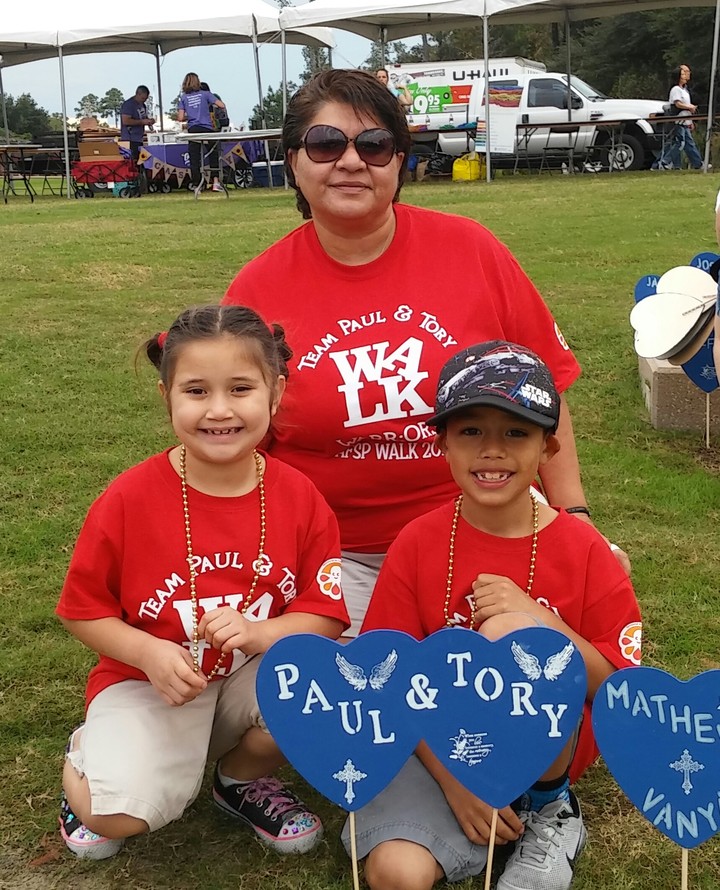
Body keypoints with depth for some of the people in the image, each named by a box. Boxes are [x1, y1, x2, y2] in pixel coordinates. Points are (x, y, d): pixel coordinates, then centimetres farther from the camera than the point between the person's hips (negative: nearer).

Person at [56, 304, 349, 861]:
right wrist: (150, 653, -22)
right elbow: (82, 610, -5)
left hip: (257, 677, 3)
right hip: (149, 682, -2)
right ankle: (87, 756, 14)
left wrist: (258, 633, -26)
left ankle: (241, 774, 7)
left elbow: (326, 612, -6)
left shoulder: (299, 497, -10)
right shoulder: (130, 499, -15)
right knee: (118, 814, -26)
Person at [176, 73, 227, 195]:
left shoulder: (183, 98, 6)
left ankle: (196, 186, -1)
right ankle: (216, 182, 0)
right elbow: (222, 105, -4)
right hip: (207, 129, -1)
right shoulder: (205, 94, 2)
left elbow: (181, 118, 1)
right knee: (213, 155, 9)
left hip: (193, 130, 1)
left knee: (194, 159, 2)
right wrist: (213, 105, 16)